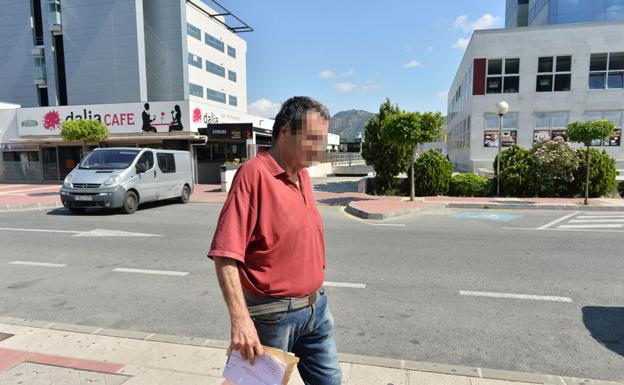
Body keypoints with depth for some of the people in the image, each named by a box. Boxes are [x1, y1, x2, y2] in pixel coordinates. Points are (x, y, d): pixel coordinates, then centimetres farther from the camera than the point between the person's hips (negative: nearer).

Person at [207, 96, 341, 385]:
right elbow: (225, 253, -24)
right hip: (274, 315, -7)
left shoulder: (302, 174, 5)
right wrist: (240, 318, -28)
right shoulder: (254, 173, -20)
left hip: (316, 308, 7)